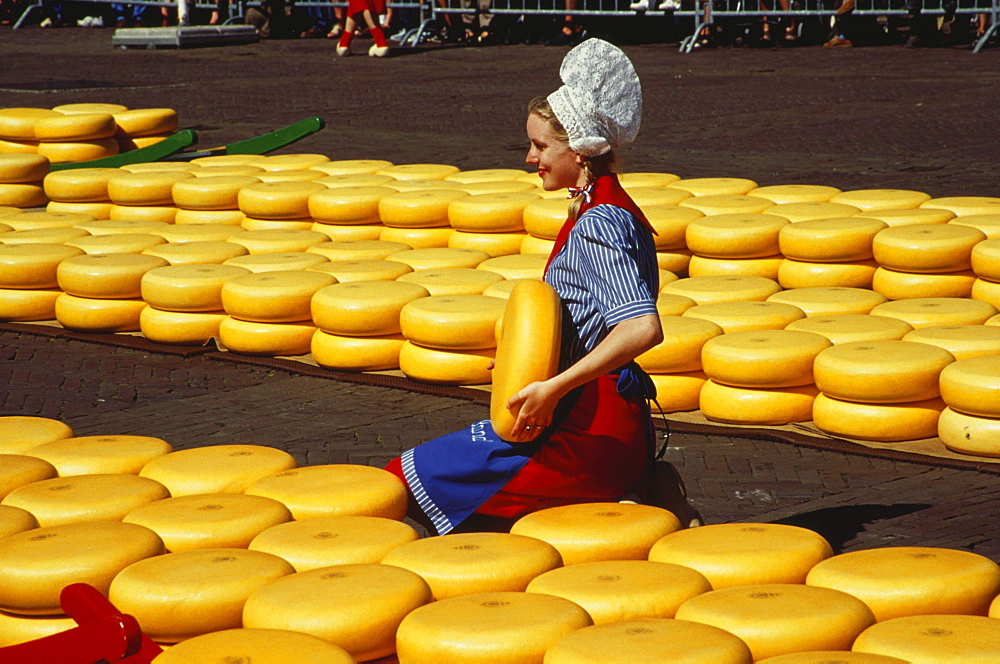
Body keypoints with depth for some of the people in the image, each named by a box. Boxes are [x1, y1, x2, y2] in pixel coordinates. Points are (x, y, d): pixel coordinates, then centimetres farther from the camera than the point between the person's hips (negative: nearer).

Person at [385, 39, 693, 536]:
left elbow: (643, 327, -31)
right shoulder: (608, 211, 13)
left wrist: (553, 388, -30)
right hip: (612, 420, 10)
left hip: (590, 431, -10)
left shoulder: (596, 224, -17)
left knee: (407, 479, -6)